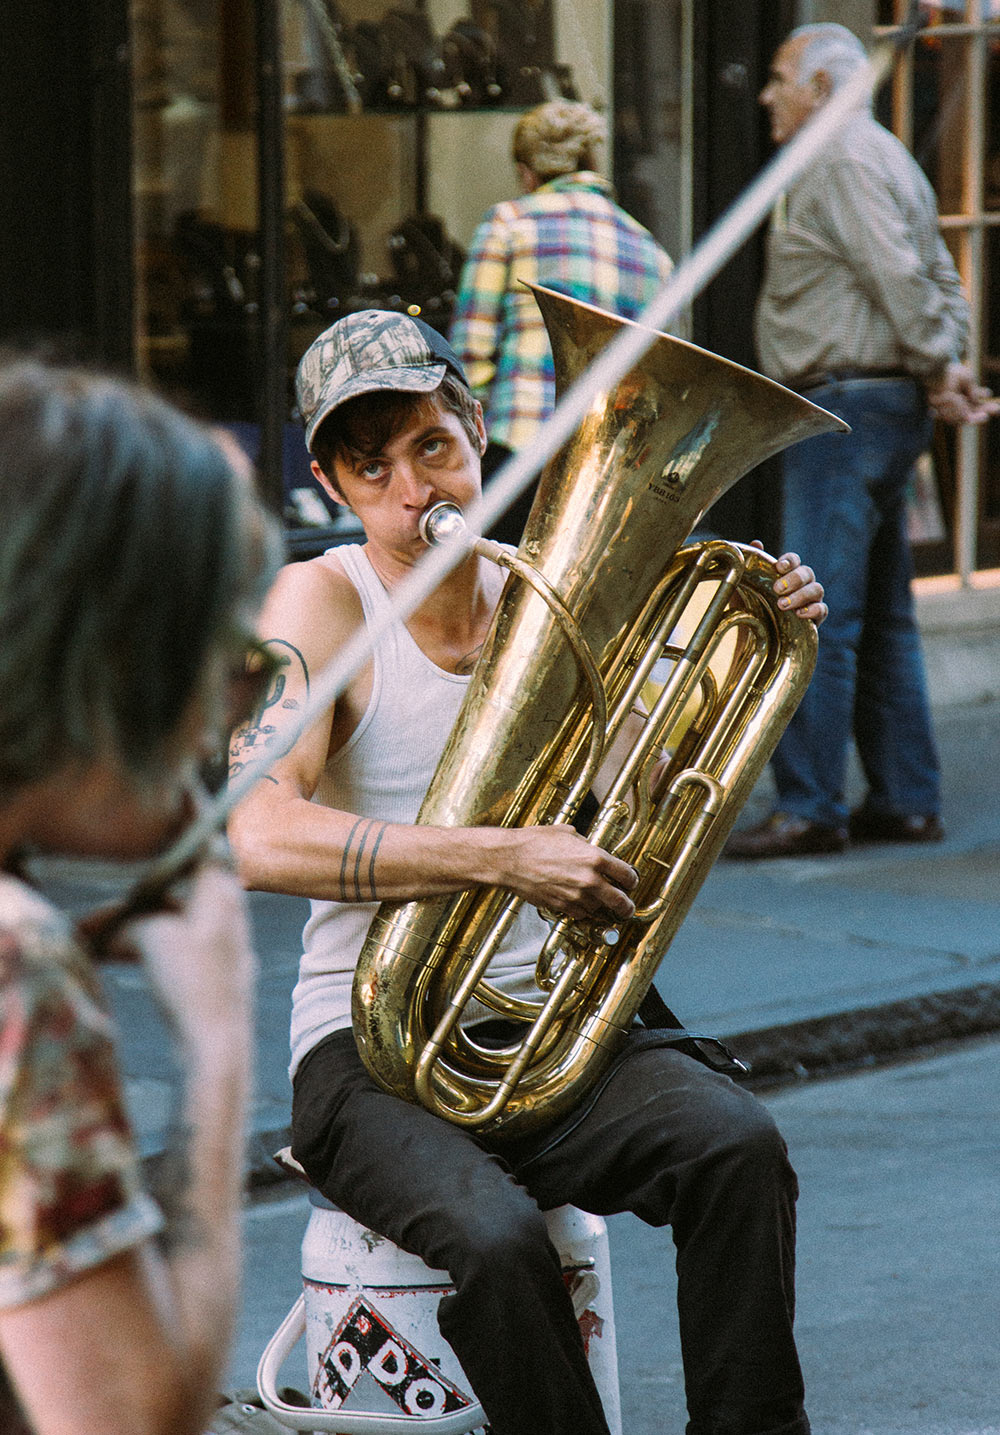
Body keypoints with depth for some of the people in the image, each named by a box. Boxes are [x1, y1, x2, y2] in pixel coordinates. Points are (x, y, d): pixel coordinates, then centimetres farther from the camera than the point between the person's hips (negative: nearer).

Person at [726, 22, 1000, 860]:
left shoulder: (843, 162, -11)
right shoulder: (886, 158, 21)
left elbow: (900, 274, -19)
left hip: (847, 405, -11)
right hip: (887, 407, 11)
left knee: (819, 617, -11)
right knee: (882, 614, 12)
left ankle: (810, 807, -12)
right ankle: (906, 800, 15)